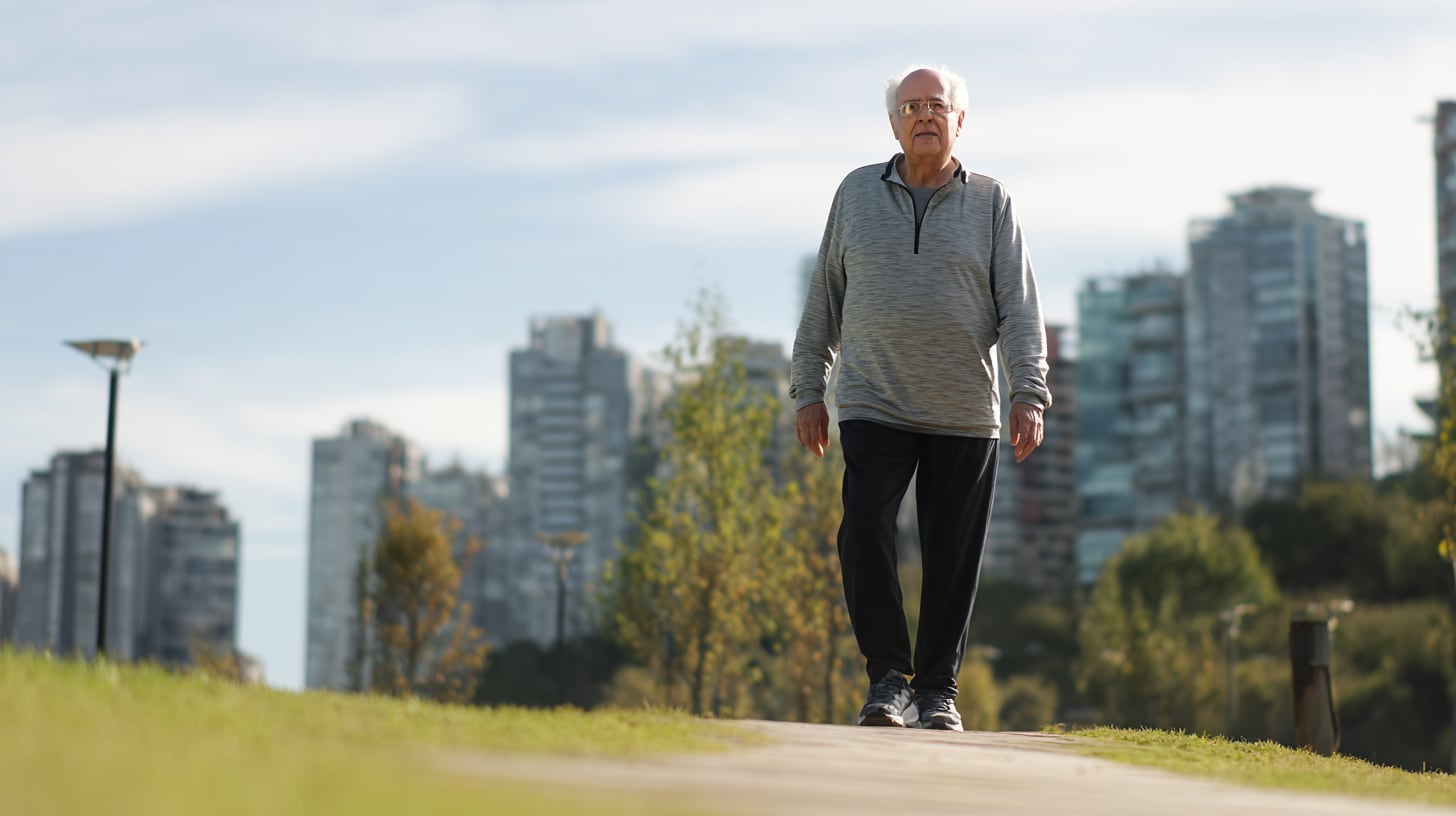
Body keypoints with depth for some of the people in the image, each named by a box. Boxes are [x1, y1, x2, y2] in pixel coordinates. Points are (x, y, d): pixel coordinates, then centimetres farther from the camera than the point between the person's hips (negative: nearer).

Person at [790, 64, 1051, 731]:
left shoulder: (991, 202, 5)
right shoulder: (857, 193, 9)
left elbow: (1019, 305, 0)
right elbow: (824, 296, 13)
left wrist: (1029, 392, -11)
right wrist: (808, 387, 8)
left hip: (964, 413, 0)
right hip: (873, 406, 0)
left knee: (953, 555, 2)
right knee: (864, 526, -18)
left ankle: (937, 690, 15)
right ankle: (887, 677, -8)